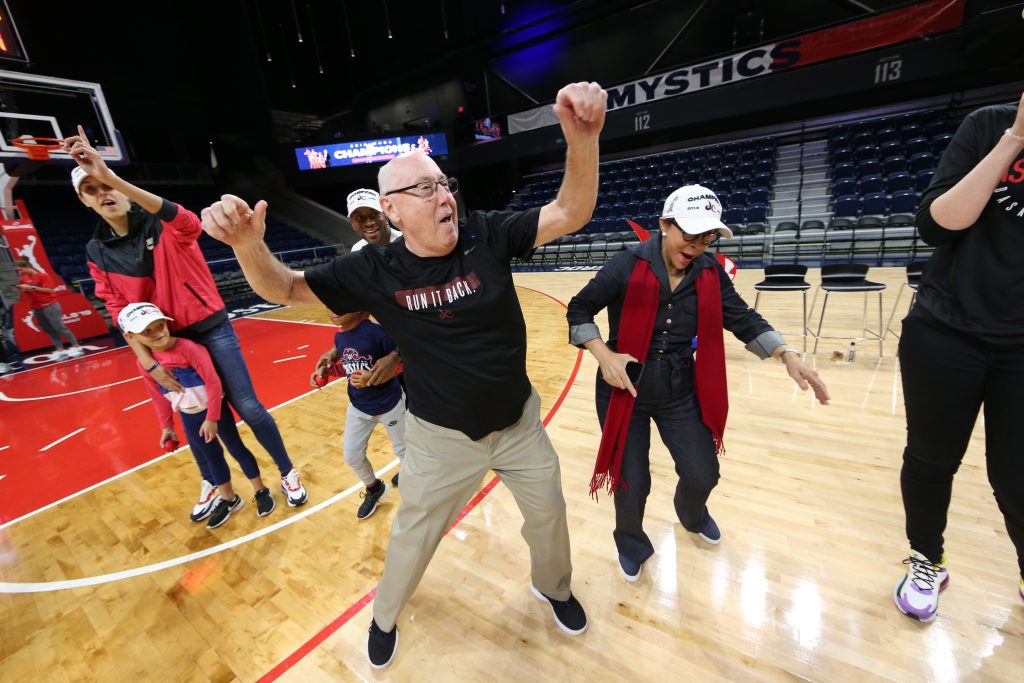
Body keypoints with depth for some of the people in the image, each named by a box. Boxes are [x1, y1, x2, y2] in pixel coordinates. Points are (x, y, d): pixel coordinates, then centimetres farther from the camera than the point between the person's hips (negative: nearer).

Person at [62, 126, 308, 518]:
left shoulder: (163, 226, -8)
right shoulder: (97, 252, 3)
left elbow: (190, 224, -33)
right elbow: (119, 310, 2)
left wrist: (114, 178, -42)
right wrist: (148, 362, -7)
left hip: (211, 329, -4)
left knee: (248, 408, -4)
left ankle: (287, 473, 16)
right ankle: (210, 484, 38)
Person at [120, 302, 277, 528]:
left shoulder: (187, 348, -25)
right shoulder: (143, 363, -7)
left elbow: (213, 382, -22)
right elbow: (159, 398, 6)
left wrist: (212, 418, -17)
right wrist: (166, 426, 11)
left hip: (215, 408, -5)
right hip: (189, 417, 5)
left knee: (236, 448, 7)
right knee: (211, 456, 16)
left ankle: (261, 492, 23)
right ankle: (228, 499, 33)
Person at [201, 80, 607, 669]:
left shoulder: (488, 234, -13)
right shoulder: (375, 271, -14)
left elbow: (572, 213, -15)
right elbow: (282, 289, -7)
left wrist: (582, 138, -32)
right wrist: (248, 244, -28)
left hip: (520, 421, 2)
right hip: (443, 436, -1)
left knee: (549, 515, 24)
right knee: (414, 536, 21)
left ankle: (554, 587, 61)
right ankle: (385, 618, 57)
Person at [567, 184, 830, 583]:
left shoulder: (709, 272, -2)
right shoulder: (628, 265, -15)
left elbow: (743, 319, 4)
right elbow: (579, 309, -9)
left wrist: (787, 356, -9)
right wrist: (604, 354, -21)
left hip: (681, 388, 4)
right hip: (626, 386, -4)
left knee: (702, 475, 13)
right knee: (632, 481, 5)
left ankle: (692, 515, 54)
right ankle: (630, 543, 40)